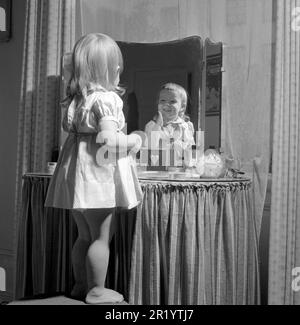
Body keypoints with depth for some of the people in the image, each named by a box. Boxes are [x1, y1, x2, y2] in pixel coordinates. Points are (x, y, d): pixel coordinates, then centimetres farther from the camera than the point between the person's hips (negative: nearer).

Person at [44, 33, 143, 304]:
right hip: (97, 173, -8)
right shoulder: (106, 98, -16)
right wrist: (133, 140, -8)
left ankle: (81, 284, 30)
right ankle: (97, 290, 13)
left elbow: (68, 126, 20)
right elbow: (109, 139, -24)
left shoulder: (75, 98, 9)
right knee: (102, 235, 4)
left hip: (76, 171, 9)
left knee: (85, 235, 19)